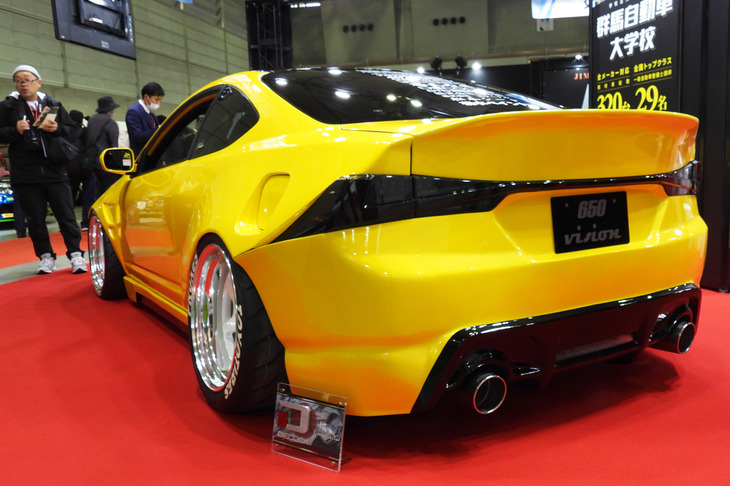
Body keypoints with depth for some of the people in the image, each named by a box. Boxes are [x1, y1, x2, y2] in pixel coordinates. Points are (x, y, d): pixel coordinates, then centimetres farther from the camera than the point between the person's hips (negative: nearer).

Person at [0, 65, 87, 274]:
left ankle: (75, 254, 6)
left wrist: (57, 129, -9)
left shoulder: (53, 105, 11)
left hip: (55, 171, 0)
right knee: (35, 219, 6)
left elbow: (73, 131, 10)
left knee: (66, 214, -1)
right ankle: (46, 256, 17)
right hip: (25, 174, 0)